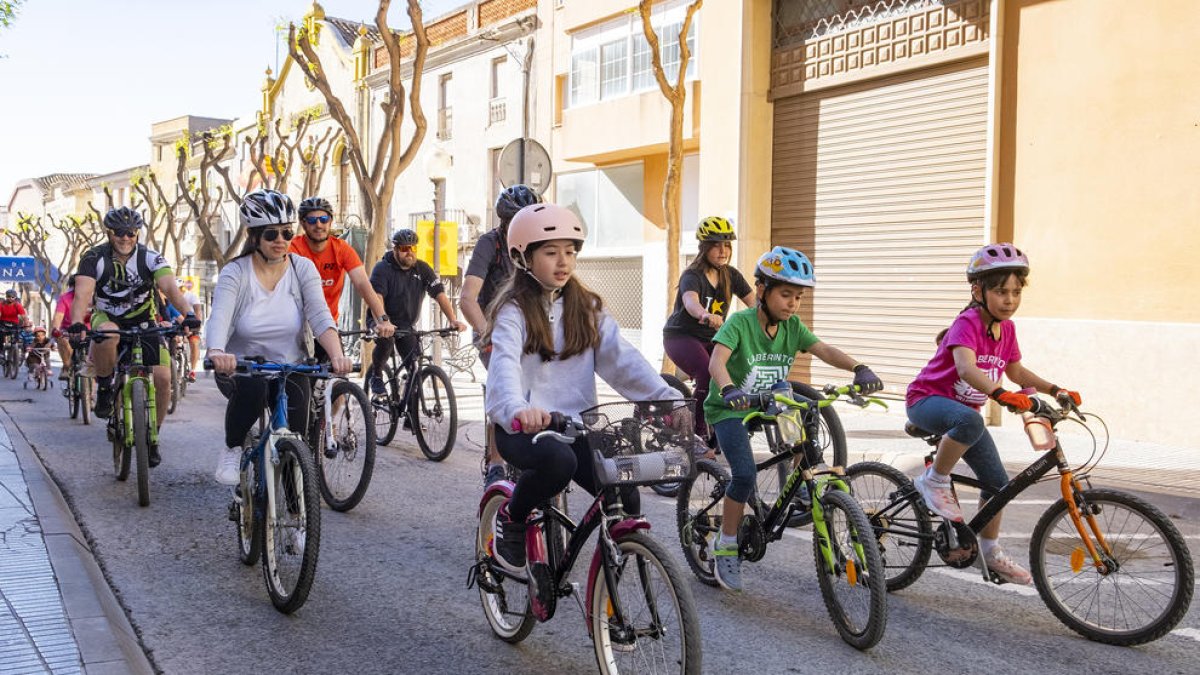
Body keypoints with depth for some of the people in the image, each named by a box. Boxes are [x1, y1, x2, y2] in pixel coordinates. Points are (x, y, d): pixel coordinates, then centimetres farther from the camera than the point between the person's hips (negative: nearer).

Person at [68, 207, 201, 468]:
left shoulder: (150, 258, -13)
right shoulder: (94, 258, -14)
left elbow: (170, 288, -27)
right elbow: (83, 293, -28)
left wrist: (188, 314, -46)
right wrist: (77, 323, -48)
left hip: (143, 322, 1)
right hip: (107, 319, -1)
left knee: (163, 378, -17)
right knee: (108, 335, -40)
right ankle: (104, 388, -12)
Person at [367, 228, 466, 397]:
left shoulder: (422, 268, -2)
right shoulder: (383, 268, -14)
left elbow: (440, 295, -9)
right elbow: (376, 297, -29)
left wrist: (453, 320, -25)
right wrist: (381, 321, -48)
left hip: (406, 325, 4)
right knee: (386, 341, -34)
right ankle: (376, 375, -6)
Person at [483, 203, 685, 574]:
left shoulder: (586, 308, 9)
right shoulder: (514, 310, -6)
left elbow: (621, 356, -4)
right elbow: (505, 362, -25)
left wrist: (666, 397, -22)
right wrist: (517, 408, -48)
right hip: (524, 427, -5)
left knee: (625, 499, -14)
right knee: (558, 460, -37)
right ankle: (511, 518, -6)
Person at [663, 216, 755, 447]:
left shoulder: (731, 275, 0)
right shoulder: (692, 276, -18)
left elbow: (754, 302, -11)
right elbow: (690, 301, -40)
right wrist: (706, 315, -63)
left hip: (711, 339, 6)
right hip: (681, 336, -6)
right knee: (708, 376, -31)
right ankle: (698, 434, -17)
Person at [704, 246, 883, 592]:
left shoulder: (793, 327, -2)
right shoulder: (739, 323, -18)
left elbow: (824, 349, -14)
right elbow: (717, 361, -33)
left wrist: (859, 369, -33)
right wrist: (729, 389, -54)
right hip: (730, 409, -6)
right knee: (745, 474, -22)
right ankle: (726, 546, -3)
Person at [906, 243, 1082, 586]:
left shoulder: (1006, 328, 2)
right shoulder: (967, 323, -23)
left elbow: (1015, 370, 16)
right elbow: (967, 368, -40)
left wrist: (1054, 390, 4)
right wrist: (1001, 394, -56)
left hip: (965, 409, 8)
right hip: (928, 399, -8)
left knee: (998, 483, 4)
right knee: (969, 421, -42)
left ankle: (990, 551, 23)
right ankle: (934, 481, -19)